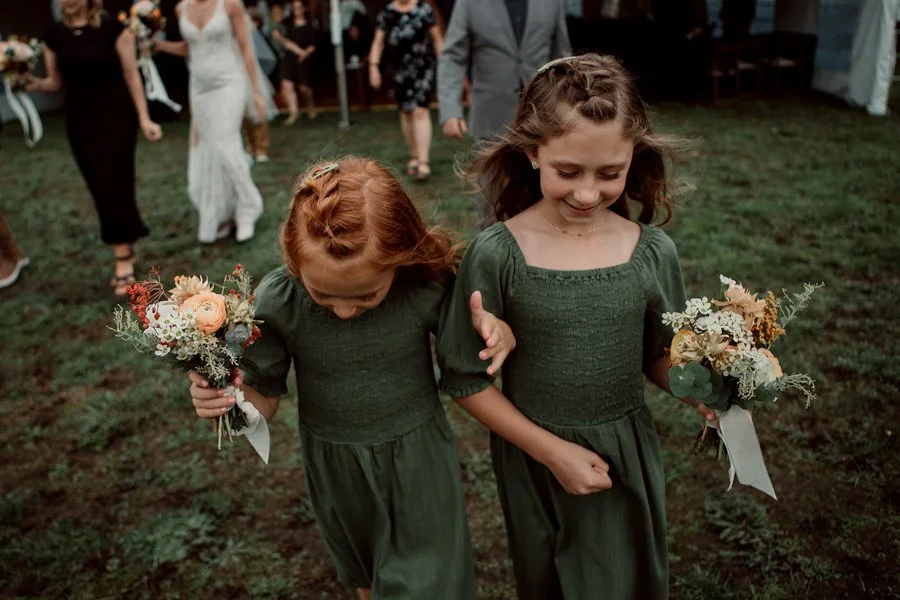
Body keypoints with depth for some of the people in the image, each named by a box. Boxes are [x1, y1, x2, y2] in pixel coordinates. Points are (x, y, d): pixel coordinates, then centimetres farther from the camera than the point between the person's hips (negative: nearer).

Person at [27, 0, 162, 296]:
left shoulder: (112, 28, -7)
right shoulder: (54, 35, 4)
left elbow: (131, 74, -5)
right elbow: (55, 82, 10)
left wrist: (144, 118, -8)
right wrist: (36, 83, -12)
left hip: (116, 117, -4)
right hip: (80, 122, 4)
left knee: (115, 186, -7)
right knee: (102, 190, 6)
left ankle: (123, 262, -1)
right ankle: (126, 249, 20)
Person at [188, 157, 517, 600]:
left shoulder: (430, 285, -26)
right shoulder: (276, 302, -23)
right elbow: (265, 397, -10)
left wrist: (494, 332, -29)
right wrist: (225, 397, -32)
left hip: (418, 459, -1)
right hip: (334, 468, 2)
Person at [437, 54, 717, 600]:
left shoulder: (654, 253, -12)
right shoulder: (496, 255, -19)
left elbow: (659, 355, 3)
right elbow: (466, 379, -11)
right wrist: (552, 450, -15)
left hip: (627, 458, 2)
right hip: (533, 457, -1)